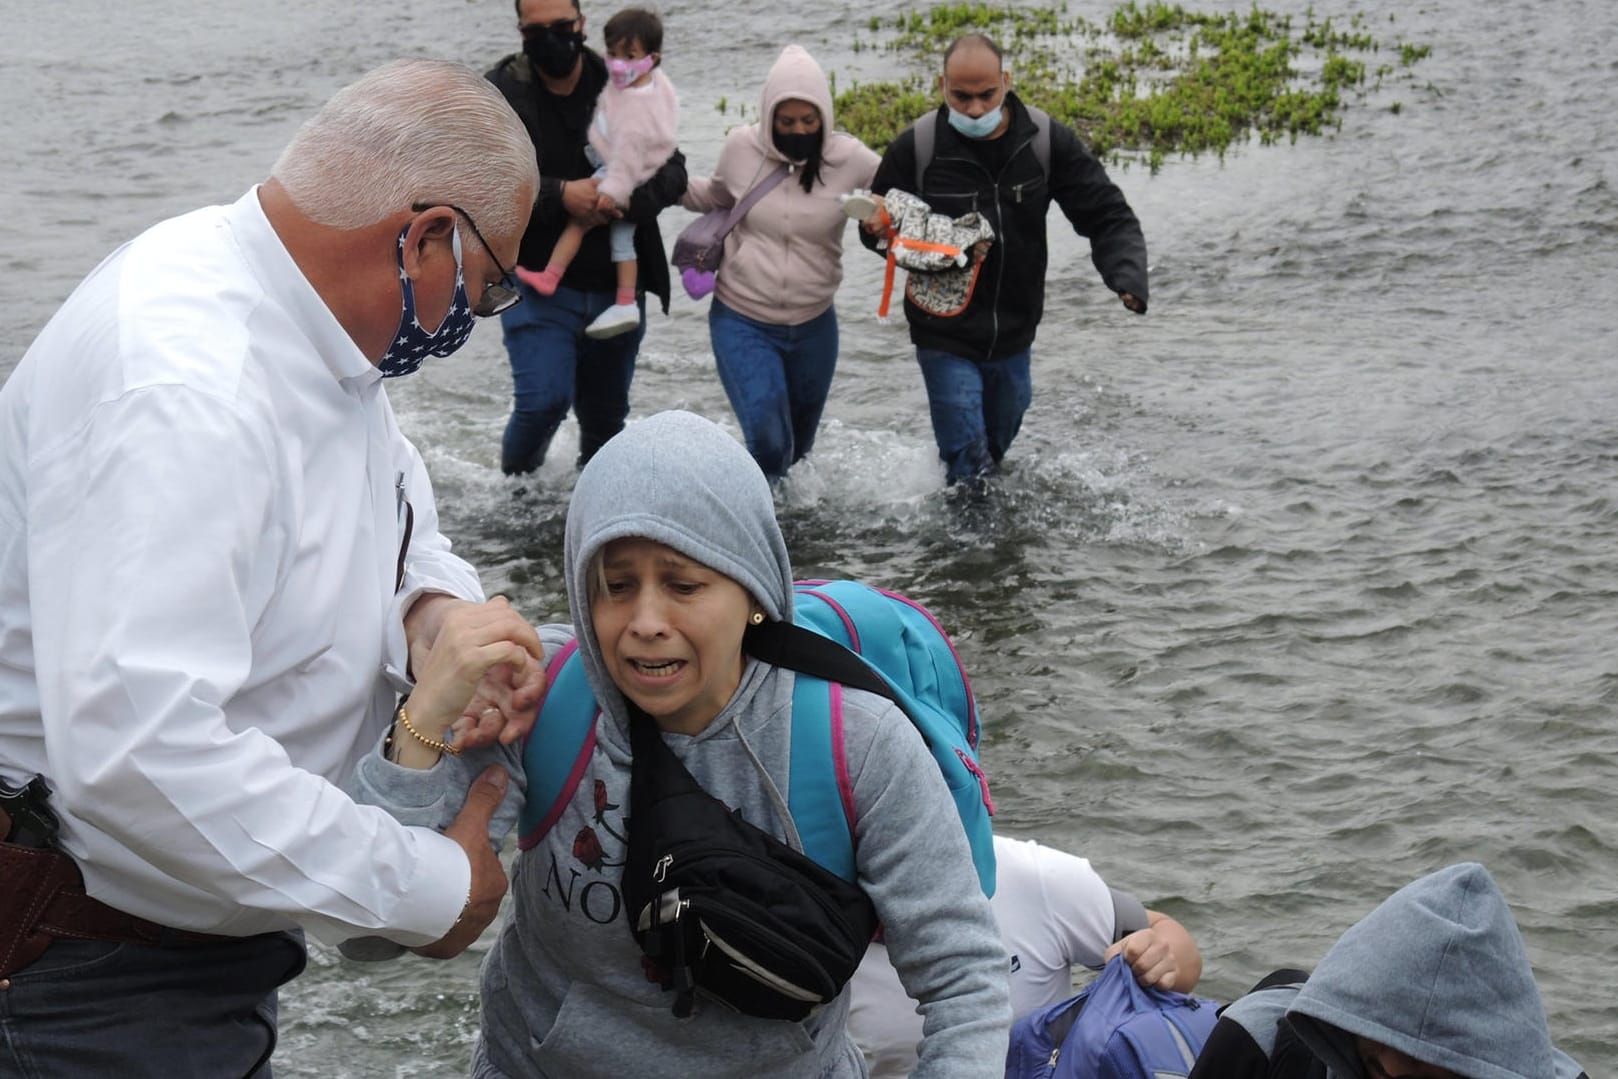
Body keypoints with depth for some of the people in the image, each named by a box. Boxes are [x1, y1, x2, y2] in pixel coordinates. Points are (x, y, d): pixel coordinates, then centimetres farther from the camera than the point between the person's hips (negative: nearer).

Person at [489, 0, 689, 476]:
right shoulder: (502, 94, -5)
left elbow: (673, 171, 0)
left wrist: (630, 198, -22)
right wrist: (559, 195, -25)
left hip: (617, 289, 3)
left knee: (606, 413, 15)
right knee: (545, 399, -18)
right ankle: (516, 483, 12)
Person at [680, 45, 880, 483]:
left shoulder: (849, 159, -11)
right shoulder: (742, 147, -8)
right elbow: (716, 196, 12)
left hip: (814, 326, 2)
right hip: (742, 322, -2)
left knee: (798, 442, 19)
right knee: (768, 442, -18)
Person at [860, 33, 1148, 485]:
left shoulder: (1046, 141, -11)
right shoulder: (916, 147, -16)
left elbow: (1108, 216, -8)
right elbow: (878, 223, -1)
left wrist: (1128, 277, -27)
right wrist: (877, 228, -26)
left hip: (1014, 335, 3)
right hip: (945, 337, -3)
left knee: (997, 451, 24)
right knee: (968, 466, -7)